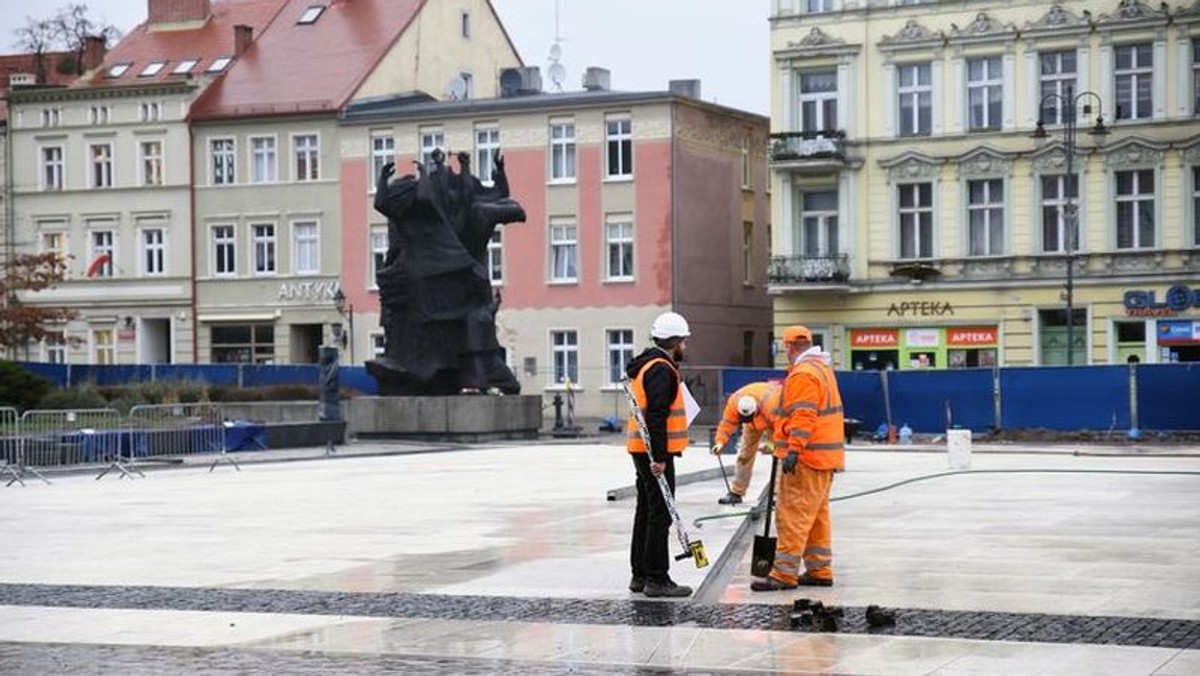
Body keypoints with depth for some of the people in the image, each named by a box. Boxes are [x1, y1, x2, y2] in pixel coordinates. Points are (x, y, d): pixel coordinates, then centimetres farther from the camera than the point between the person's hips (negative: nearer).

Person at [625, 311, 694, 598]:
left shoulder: (646, 365, 18)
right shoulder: (661, 370, -15)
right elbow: (656, 416, -23)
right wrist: (659, 457, -24)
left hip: (644, 451, 11)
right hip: (655, 452, -11)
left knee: (646, 511, 15)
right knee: (661, 514, -8)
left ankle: (640, 575, 22)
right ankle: (657, 579, -6)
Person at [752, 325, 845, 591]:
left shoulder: (803, 374, -15)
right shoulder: (822, 368, 18)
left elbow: (803, 415, -24)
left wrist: (793, 450, -27)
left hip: (807, 457, -10)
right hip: (825, 456, 10)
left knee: (793, 516, -9)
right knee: (817, 515, 14)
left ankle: (784, 573, -8)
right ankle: (819, 571, 18)